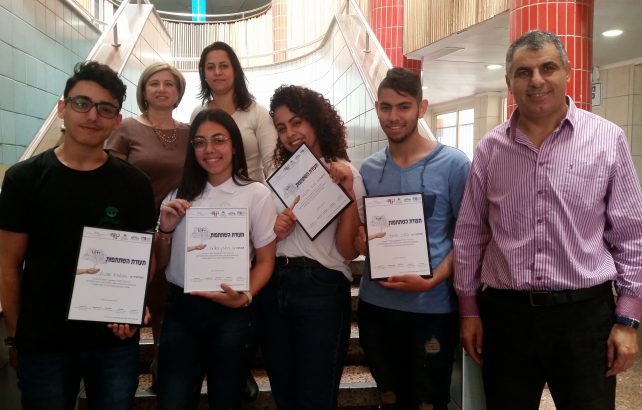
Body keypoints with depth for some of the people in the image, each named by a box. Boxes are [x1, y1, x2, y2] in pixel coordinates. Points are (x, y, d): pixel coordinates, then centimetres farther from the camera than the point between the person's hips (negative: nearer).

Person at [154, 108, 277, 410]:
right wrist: (166, 229, -7)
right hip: (180, 310, 3)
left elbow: (265, 260, -3)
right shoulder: (180, 195, 9)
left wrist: (244, 297, -21)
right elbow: (161, 263, 13)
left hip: (230, 312, -3)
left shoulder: (256, 194, -4)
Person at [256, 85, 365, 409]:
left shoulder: (344, 174, -3)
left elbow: (349, 250, -12)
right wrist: (273, 231, -4)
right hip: (274, 285, 5)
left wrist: (348, 193, -20)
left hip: (321, 288, -5)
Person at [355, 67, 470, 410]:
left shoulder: (453, 164, -8)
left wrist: (432, 281, -20)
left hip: (431, 308, -4)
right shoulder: (369, 168, 5)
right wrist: (360, 241, -8)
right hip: (374, 304, 4)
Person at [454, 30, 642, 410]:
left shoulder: (608, 139, -2)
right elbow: (470, 235, 7)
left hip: (585, 311, -1)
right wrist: (469, 309, 6)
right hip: (504, 312, 2)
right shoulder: (489, 149, 2)